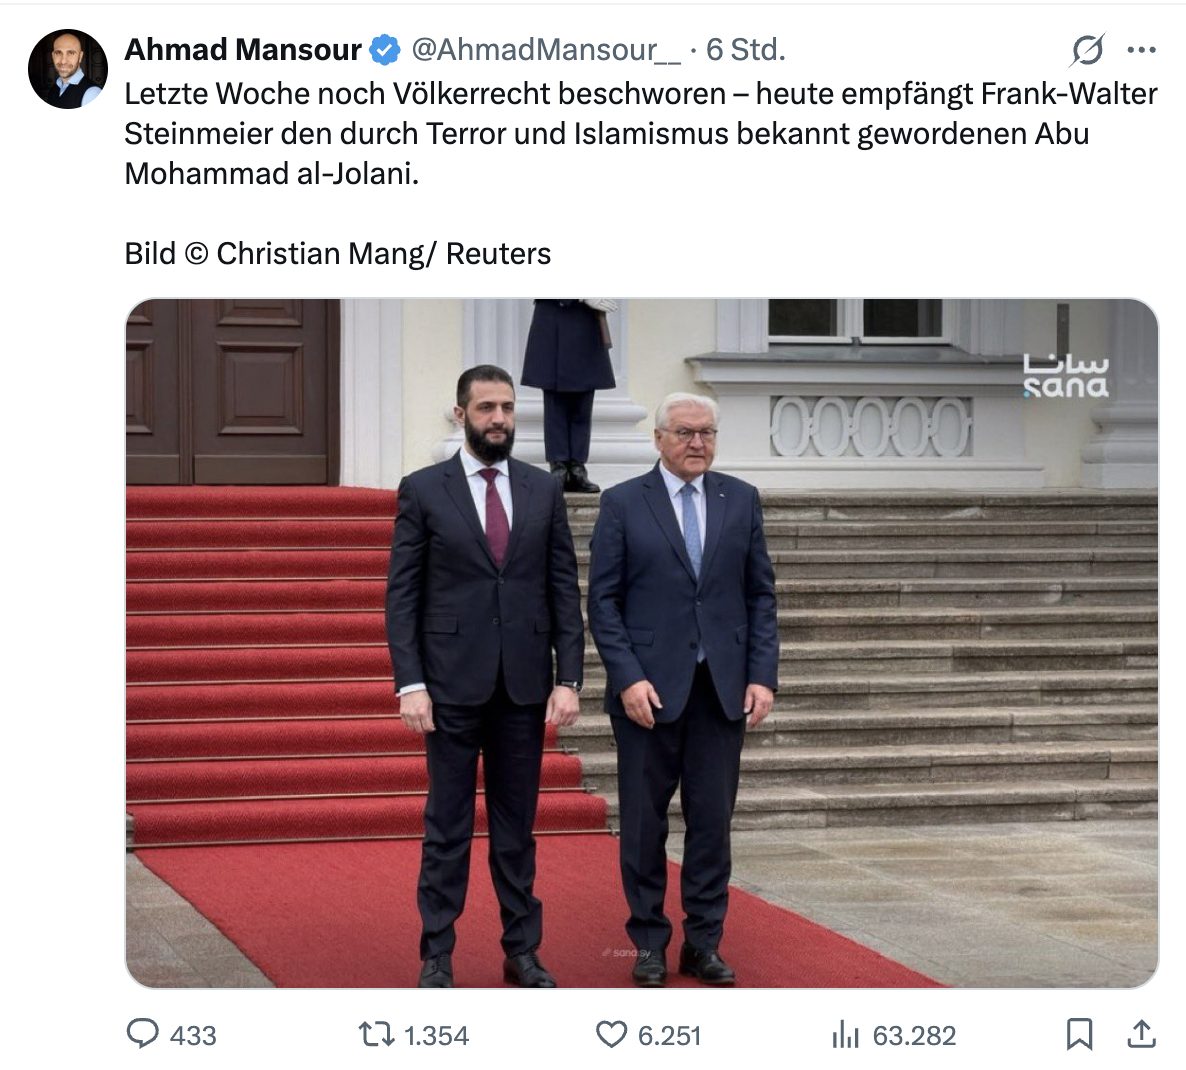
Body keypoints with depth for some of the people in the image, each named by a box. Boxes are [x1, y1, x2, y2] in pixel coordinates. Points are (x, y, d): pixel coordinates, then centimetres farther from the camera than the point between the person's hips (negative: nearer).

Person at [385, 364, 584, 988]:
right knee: (447, 826, 3)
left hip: (525, 685, 2)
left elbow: (564, 590, 6)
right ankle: (436, 955, 9)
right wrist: (410, 683, -10)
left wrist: (568, 679, -2)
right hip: (452, 684, -2)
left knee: (517, 825, 10)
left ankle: (521, 950, 17)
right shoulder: (423, 490, -1)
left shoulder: (543, 491, 7)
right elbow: (402, 595, -2)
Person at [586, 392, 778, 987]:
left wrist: (762, 676, -1)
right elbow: (603, 601, -2)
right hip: (649, 688, -2)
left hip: (721, 687, 2)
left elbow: (761, 595, 8)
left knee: (713, 819, 4)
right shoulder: (622, 503, 0)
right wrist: (629, 678, -12)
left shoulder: (741, 500, 8)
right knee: (644, 821, 4)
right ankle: (650, 943, 14)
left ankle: (704, 943, 13)